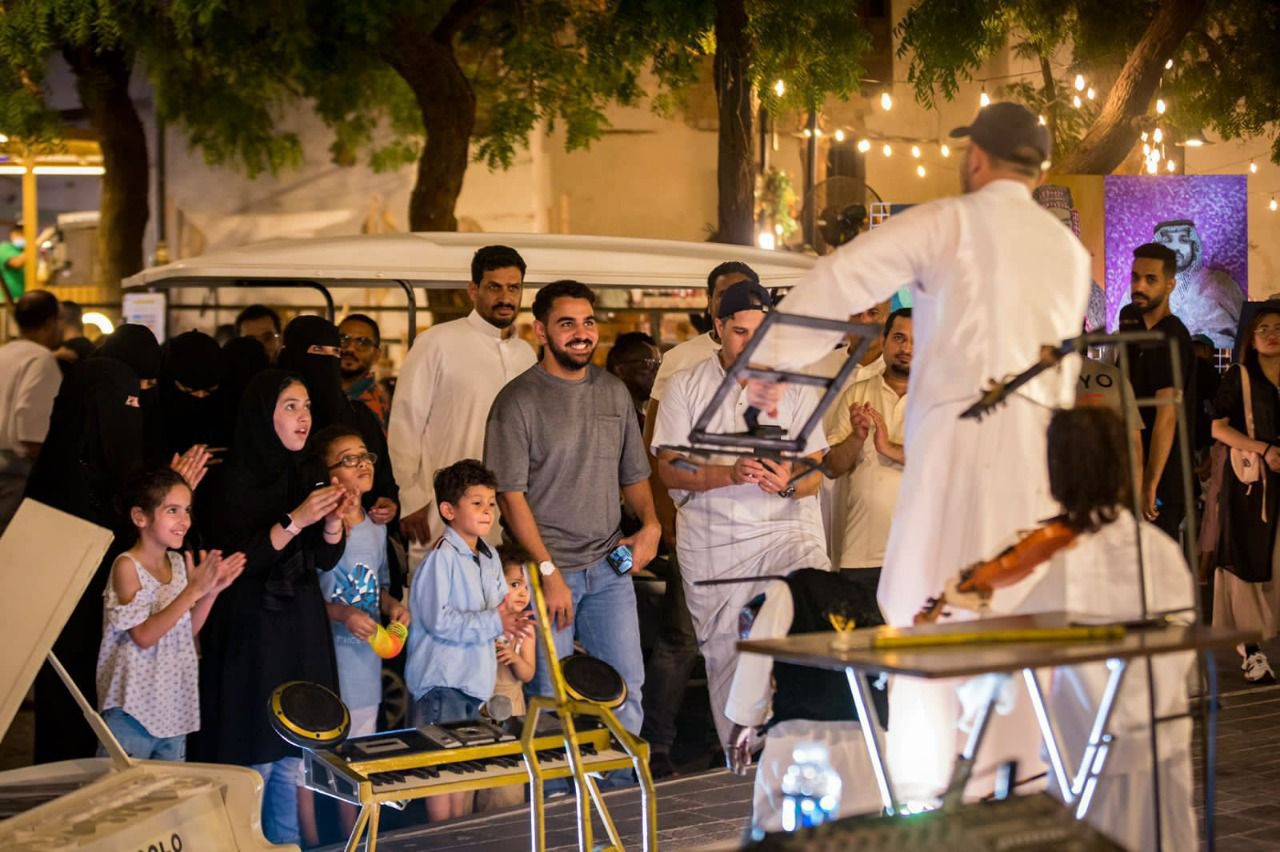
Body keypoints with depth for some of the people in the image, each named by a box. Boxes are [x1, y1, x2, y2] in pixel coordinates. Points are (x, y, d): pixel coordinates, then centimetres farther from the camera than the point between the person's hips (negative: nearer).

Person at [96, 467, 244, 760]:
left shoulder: (177, 563, 7)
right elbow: (144, 636, -20)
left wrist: (212, 591, -3)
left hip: (174, 706, 7)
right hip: (134, 704, -7)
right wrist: (193, 591, -23)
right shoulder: (127, 566, -13)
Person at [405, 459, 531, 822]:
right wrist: (494, 623, -24)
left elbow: (501, 602, 23)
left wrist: (508, 616, 0)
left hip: (474, 677, 8)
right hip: (442, 679, -8)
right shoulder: (441, 558, -17)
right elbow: (439, 620, -23)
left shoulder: (490, 558, 10)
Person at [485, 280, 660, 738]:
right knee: (550, 696, -1)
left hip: (609, 565, 5)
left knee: (627, 686, 5)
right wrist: (549, 571, -14)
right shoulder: (518, 400, -7)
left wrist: (650, 524, 1)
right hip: (547, 567, -5)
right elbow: (511, 495, -10)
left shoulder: (614, 392, 11)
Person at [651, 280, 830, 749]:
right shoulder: (686, 386, 6)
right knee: (725, 657, 4)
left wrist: (788, 482, -20)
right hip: (712, 543, 1)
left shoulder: (793, 387, 8)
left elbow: (814, 471, 4)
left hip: (787, 528, 0)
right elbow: (670, 470, -2)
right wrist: (731, 473, -19)